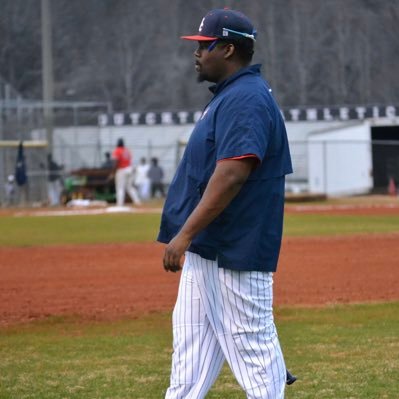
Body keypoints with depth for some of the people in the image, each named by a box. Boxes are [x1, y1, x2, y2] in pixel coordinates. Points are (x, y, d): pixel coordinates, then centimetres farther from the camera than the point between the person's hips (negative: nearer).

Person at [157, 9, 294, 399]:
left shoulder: (246, 99, -17)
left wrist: (185, 235, -25)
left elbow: (231, 175, -26)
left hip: (235, 252, -11)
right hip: (206, 249, 11)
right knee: (191, 340, 13)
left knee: (252, 344, -5)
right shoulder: (228, 95, 17)